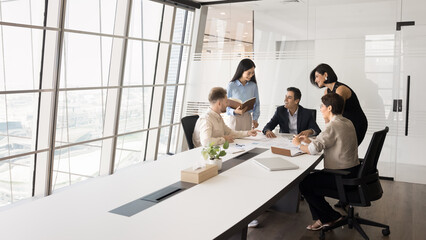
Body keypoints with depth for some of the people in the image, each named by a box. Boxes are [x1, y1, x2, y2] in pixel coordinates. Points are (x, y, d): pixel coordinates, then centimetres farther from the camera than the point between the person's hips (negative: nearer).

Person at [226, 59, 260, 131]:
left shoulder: (253, 85, 2)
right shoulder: (231, 85, -7)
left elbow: (256, 103, 9)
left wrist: (255, 119, -2)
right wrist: (235, 111, -23)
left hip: (247, 118, 3)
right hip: (234, 118, -2)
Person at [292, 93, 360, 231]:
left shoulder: (333, 125, -20)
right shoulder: (347, 122, 10)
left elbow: (314, 149, -24)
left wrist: (299, 144, -6)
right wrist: (309, 141, 12)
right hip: (352, 172, 10)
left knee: (304, 184, 1)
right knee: (312, 178, 20)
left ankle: (332, 217, 13)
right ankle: (322, 219, 24)